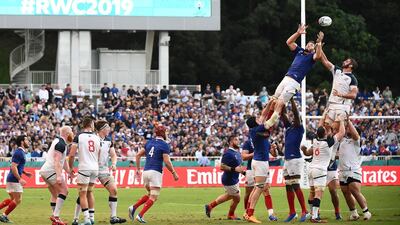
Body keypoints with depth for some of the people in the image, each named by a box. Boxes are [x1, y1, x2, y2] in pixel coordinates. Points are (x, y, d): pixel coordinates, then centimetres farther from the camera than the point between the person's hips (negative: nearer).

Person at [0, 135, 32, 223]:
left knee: (12, 199, 18)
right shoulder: (19, 153, -17)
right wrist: (20, 179, -26)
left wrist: (25, 173, 19)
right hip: (14, 179, -10)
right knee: (18, 200, -5)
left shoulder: (21, 152, 15)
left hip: (12, 179, 10)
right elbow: (13, 167, -23)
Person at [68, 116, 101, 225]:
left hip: (84, 168, -5)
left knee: (83, 194, -1)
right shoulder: (97, 138, 7)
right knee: (89, 192, 20)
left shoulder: (78, 137, -5)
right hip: (95, 168, 5)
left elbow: (71, 155, -8)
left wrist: (71, 169, 5)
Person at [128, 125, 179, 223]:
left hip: (146, 171, 7)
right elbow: (167, 162, -12)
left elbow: (138, 155, 15)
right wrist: (174, 173, -2)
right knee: (153, 197, -1)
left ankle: (133, 208, 5)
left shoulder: (150, 142, 14)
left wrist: (138, 169, 21)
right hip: (155, 172, -7)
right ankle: (140, 215, -12)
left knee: (150, 195, 22)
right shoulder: (164, 145, -6)